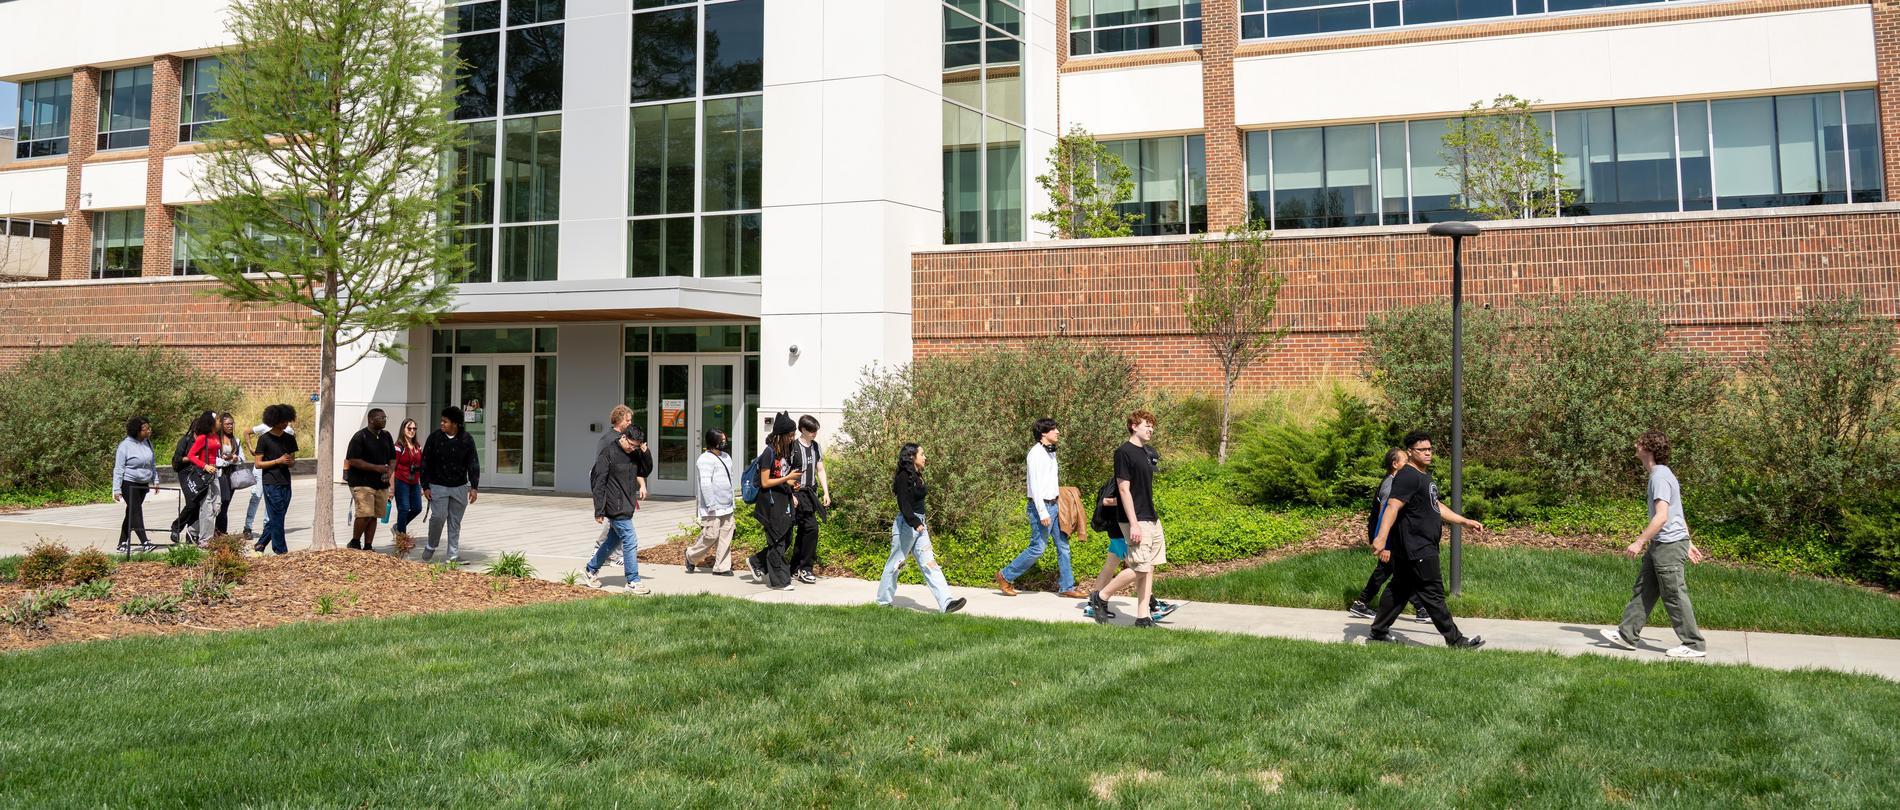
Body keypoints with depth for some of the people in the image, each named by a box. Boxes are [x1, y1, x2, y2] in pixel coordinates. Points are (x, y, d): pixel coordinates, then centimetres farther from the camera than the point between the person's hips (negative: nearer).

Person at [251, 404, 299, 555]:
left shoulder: (289, 438, 10)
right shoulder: (264, 438, -5)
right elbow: (258, 464, -6)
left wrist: (290, 461, -6)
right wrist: (278, 461, -16)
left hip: (286, 483, 5)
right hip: (270, 482, -5)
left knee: (275, 518, 8)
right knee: (276, 518, -3)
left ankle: (259, 546, 20)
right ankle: (281, 551, 2)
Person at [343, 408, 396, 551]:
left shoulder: (386, 436, 14)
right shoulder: (360, 437, -8)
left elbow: (393, 458, 20)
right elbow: (353, 460, -14)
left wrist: (390, 470, -2)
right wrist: (376, 467, -19)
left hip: (381, 483, 7)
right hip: (362, 482, -7)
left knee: (374, 515, 6)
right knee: (365, 514, -15)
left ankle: (368, 546, 13)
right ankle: (354, 542, 3)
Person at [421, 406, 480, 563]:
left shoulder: (466, 440, -3)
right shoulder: (434, 437, -5)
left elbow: (473, 464, 0)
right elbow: (425, 463, 0)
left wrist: (474, 487, -6)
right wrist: (425, 486, -4)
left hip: (459, 487, 1)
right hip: (438, 486, -1)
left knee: (455, 522, 6)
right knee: (438, 516, -12)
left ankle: (453, 555, 13)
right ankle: (431, 546, 13)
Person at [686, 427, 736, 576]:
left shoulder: (726, 457, 16)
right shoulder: (706, 459, -12)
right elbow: (705, 484, -18)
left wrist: (732, 502, 19)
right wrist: (711, 506, -21)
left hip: (727, 507, 8)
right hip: (713, 509, -8)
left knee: (726, 537, 5)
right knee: (710, 536, -5)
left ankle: (721, 567, 10)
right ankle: (691, 555, 18)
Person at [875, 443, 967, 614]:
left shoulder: (916, 476, 14)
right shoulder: (903, 477, -14)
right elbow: (904, 504, -23)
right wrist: (915, 522, -34)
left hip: (919, 525, 9)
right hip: (905, 525, -9)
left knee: (930, 563, -1)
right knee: (895, 563, 4)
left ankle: (946, 602, -10)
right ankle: (883, 600, 19)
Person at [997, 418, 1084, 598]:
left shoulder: (1050, 452, 13)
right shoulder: (1036, 453, -15)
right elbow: (1035, 485, -19)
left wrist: (1057, 505, 15)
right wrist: (1042, 512, -21)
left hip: (1053, 505, 9)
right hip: (1041, 506, -9)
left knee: (1063, 546, 8)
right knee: (1037, 548, -5)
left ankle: (1067, 587, 13)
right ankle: (1005, 576, 8)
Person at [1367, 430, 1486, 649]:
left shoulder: (1424, 476, 19)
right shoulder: (1407, 477, -16)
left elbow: (1436, 506, 29)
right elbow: (1393, 506, -28)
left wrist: (1466, 521, 29)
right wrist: (1382, 538, -38)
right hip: (1417, 549, -11)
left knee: (1400, 589, 14)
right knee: (1433, 593, -4)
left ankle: (1379, 631, 21)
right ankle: (1454, 640, 2)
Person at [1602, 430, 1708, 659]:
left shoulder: (1660, 477, -17)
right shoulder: (1662, 474, 16)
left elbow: (1661, 516, -24)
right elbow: (1678, 514, 21)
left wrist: (1639, 542, -21)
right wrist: (1688, 544, 24)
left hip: (1669, 546, -10)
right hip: (1659, 546, 10)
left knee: (1674, 596, -3)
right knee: (1643, 590, 11)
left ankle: (1694, 645, 5)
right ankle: (1627, 634, 15)